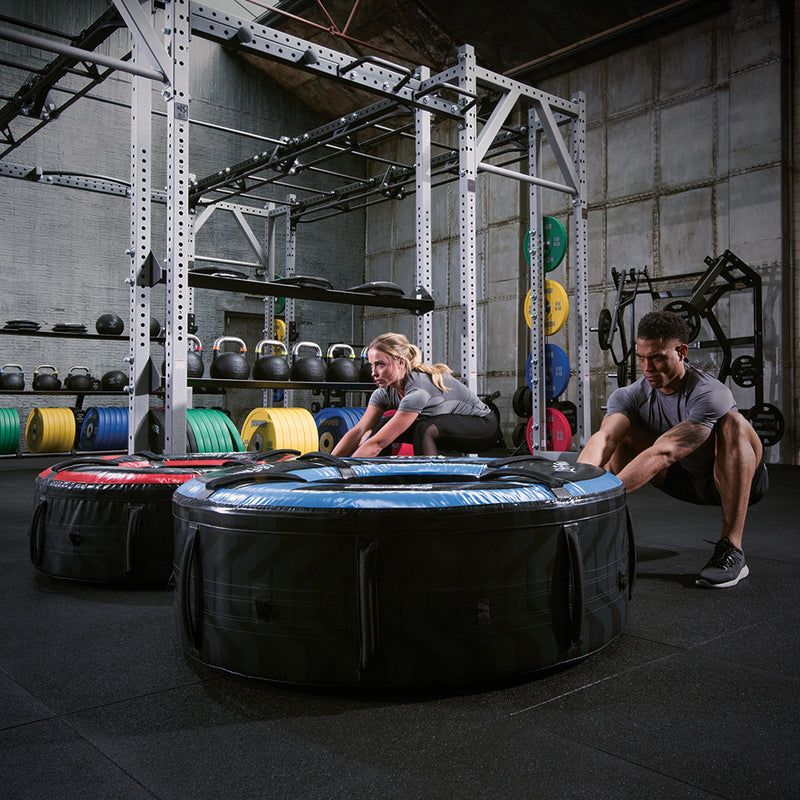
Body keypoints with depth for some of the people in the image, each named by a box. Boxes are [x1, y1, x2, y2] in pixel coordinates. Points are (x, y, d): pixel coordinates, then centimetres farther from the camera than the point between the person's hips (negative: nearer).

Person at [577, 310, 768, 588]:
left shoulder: (709, 395, -32)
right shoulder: (630, 396, -15)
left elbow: (664, 453, -43)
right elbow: (603, 438, -34)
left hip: (736, 480, -4)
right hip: (687, 479, 5)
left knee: (732, 424, -35)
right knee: (622, 431, -13)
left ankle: (731, 550, -31)